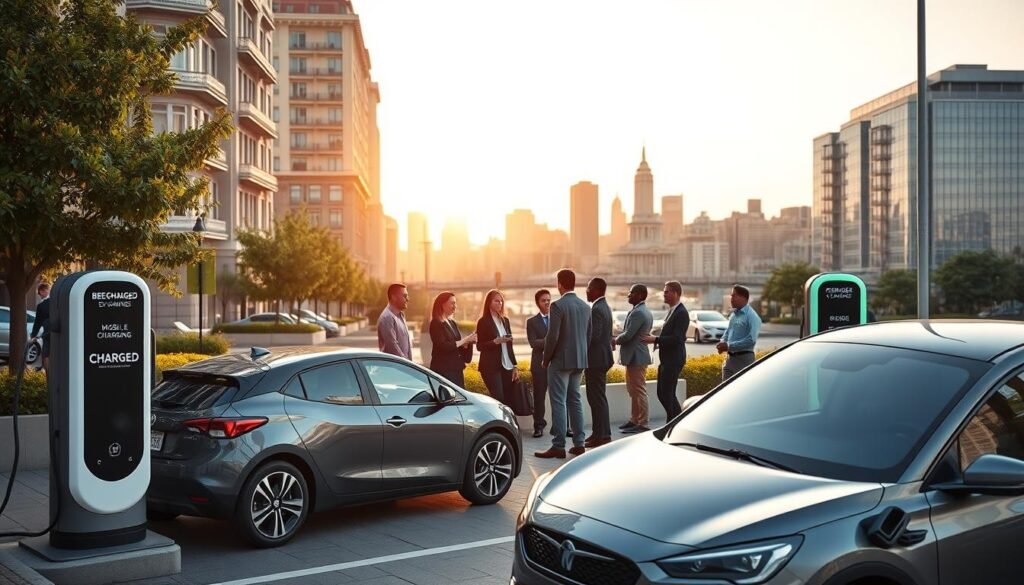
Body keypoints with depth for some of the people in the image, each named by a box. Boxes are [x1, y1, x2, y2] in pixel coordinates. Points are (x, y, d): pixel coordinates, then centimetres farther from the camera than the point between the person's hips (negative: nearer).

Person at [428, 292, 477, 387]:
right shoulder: (436, 323, -8)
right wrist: (464, 340, -14)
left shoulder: (453, 323, 15)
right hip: (443, 370, -8)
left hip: (456, 368, 8)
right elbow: (443, 346, -18)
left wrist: (469, 341, -4)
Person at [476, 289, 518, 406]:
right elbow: (479, 346, -6)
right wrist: (496, 341, -21)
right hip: (491, 367, -5)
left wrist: (514, 366, 12)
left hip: (507, 366, 5)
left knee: (508, 400, 0)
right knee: (498, 399, -12)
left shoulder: (505, 320, 14)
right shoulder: (483, 322, -3)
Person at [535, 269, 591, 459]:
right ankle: (579, 443, 16)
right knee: (575, 400, 14)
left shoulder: (558, 306, -14)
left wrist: (546, 359, -6)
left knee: (559, 402, -4)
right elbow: (589, 336, 12)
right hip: (580, 361, 7)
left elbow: (552, 336, -17)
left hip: (561, 361, -7)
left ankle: (558, 446, -4)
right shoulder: (585, 307, 9)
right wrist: (580, 354, 18)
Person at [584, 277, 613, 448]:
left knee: (596, 398, -6)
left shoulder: (596, 310, -17)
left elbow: (593, 336, -23)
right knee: (598, 397, 15)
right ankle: (602, 433, 21)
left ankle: (601, 436, -4)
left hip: (596, 359, -11)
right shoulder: (605, 307, 15)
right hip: (603, 357, 11)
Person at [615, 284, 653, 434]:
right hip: (636, 355, 11)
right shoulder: (646, 312, 15)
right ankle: (635, 420, 25)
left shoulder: (637, 313, -19)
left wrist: (616, 340, -4)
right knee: (633, 390, 17)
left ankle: (643, 424, -1)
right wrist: (620, 338, 9)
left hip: (636, 357, -11)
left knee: (639, 390, -5)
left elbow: (628, 335, -22)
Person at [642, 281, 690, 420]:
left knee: (667, 394, -6)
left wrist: (656, 339, -19)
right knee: (662, 393, 13)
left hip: (673, 360, -10)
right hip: (666, 359, 10)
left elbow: (677, 338, -22)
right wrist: (660, 343, 8)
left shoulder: (681, 313, -15)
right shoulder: (673, 310, 15)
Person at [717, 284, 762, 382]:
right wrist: (722, 343, -2)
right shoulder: (734, 315, 12)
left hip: (744, 358, -8)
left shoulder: (752, 316, -13)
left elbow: (751, 340, -23)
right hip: (730, 358, 8)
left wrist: (729, 346, -21)